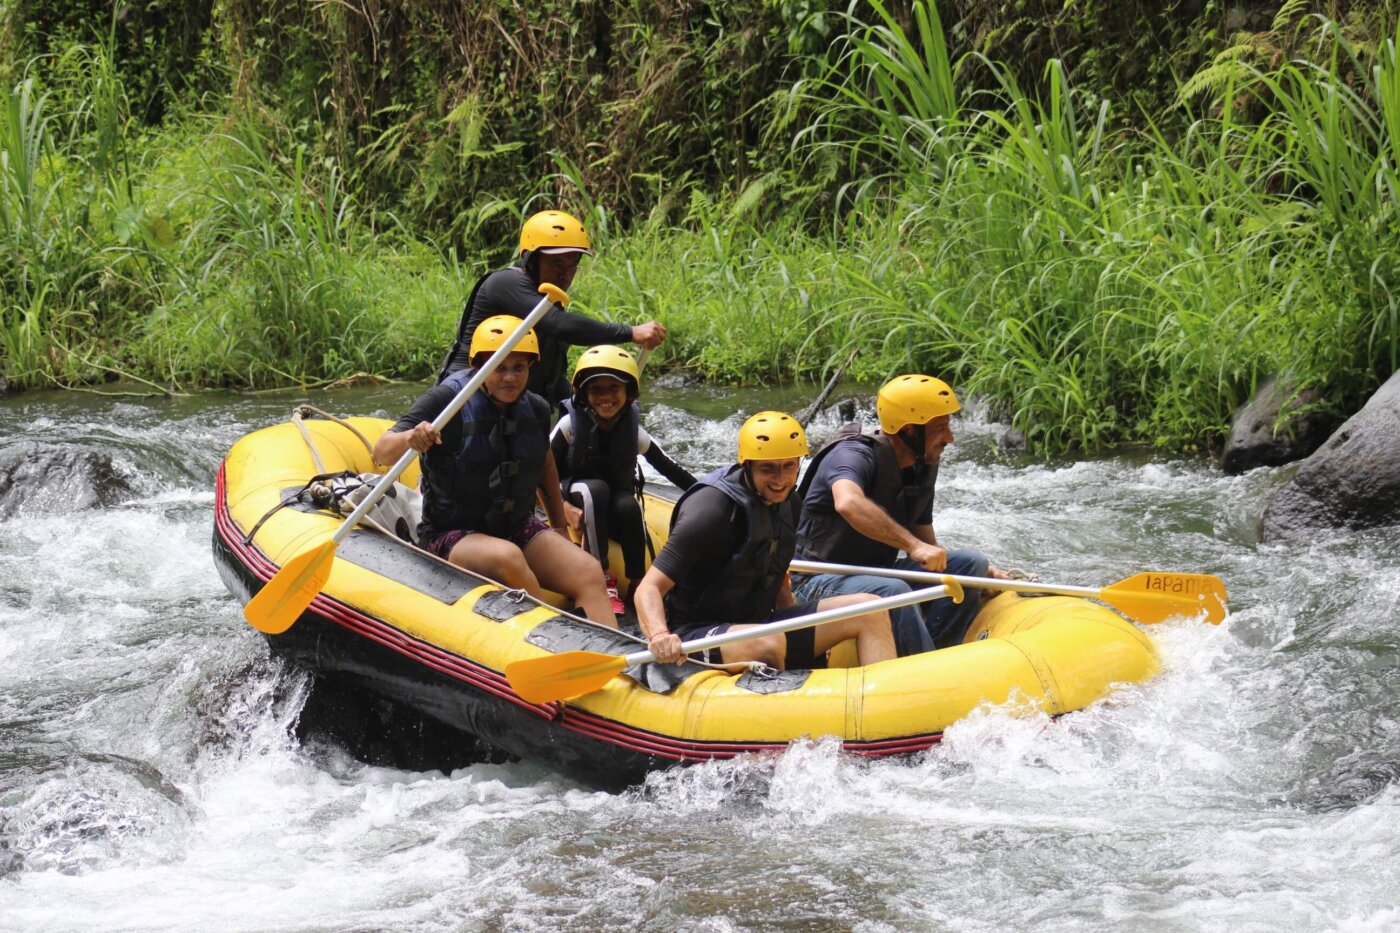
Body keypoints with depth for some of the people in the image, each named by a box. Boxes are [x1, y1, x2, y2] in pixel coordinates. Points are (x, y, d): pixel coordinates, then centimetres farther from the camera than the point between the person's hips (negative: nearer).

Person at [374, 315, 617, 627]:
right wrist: (410, 439, -44)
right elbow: (382, 452, -21)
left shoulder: (536, 410, 3)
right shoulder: (447, 400, -14)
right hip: (451, 538, -5)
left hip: (518, 528, 5)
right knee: (507, 556, -38)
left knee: (589, 573, -20)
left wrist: (560, 527, 26)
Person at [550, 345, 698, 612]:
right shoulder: (571, 424, -13)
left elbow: (672, 470, 2)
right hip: (580, 507, -1)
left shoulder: (634, 432, -8)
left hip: (616, 512, 1)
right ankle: (603, 578, -35)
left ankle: (637, 586, -20)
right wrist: (563, 506, -24)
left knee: (628, 506, -33)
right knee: (595, 488, -34)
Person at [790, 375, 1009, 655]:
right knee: (891, 591, -38)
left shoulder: (924, 468, 8)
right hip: (821, 582, -8)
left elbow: (928, 553, 14)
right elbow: (848, 503, -43)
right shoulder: (854, 454, -18)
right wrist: (913, 545, -46)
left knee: (971, 562, -6)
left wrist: (986, 573, 0)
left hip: (877, 575, 9)